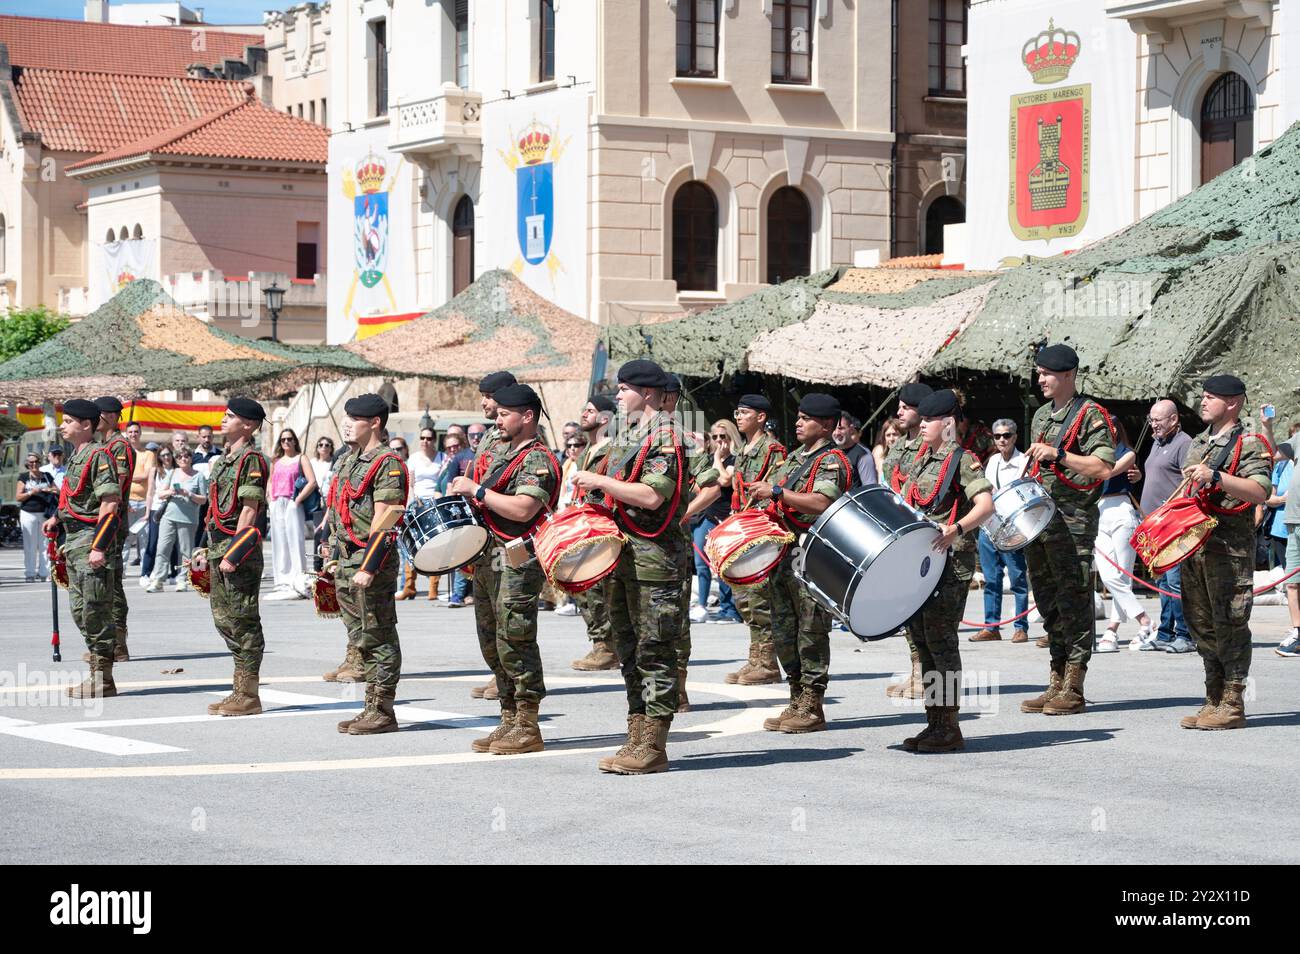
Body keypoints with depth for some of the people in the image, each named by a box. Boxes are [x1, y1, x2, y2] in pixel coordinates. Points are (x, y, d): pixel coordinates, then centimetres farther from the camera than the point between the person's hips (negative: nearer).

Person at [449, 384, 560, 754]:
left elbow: (523, 509, -25)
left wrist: (477, 490, -18)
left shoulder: (538, 460, -12)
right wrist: (465, 490, 12)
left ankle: (527, 728, -4)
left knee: (513, 642, -9)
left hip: (517, 560, -10)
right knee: (492, 643, 13)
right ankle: (509, 721, 20)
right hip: (488, 557, 10)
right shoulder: (500, 450, 18)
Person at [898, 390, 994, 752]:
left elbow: (986, 505, -20)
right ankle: (934, 722, 15)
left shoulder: (962, 460, -8)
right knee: (921, 638, 9)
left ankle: (949, 728, -5)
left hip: (950, 562, -9)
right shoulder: (922, 461, 17)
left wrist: (957, 529, -35)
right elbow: (905, 507, 26)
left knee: (940, 639, -9)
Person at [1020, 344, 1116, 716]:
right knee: (1048, 602, 10)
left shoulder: (1090, 416, -7)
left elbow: (1103, 467, -17)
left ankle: (1073, 689, -4)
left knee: (1073, 601, -6)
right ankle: (1057, 682, 17)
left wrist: (1058, 454, -22)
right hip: (1039, 518, 8)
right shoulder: (1041, 416, 18)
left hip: (1073, 522, -8)